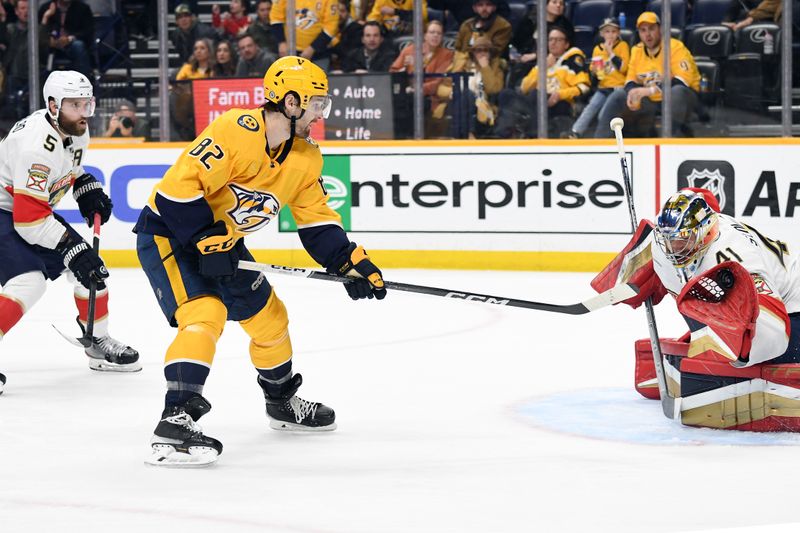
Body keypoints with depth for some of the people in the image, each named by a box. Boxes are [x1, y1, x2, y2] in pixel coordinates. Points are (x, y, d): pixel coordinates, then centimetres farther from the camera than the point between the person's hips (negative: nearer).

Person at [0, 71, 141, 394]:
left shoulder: (77, 130, -3)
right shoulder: (37, 145, -32)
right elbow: (28, 220, -32)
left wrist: (87, 188, 3)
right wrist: (72, 248, -30)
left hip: (36, 208, 9)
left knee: (91, 267, 9)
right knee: (29, 281, -28)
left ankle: (99, 343, 27)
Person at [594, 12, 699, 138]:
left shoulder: (675, 47, -17)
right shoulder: (636, 51, 3)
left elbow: (682, 80, -28)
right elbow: (631, 81, 6)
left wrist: (651, 90, -36)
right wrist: (633, 92, -20)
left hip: (680, 99, -6)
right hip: (652, 101, 6)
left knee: (677, 91, -38)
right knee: (618, 96, -6)